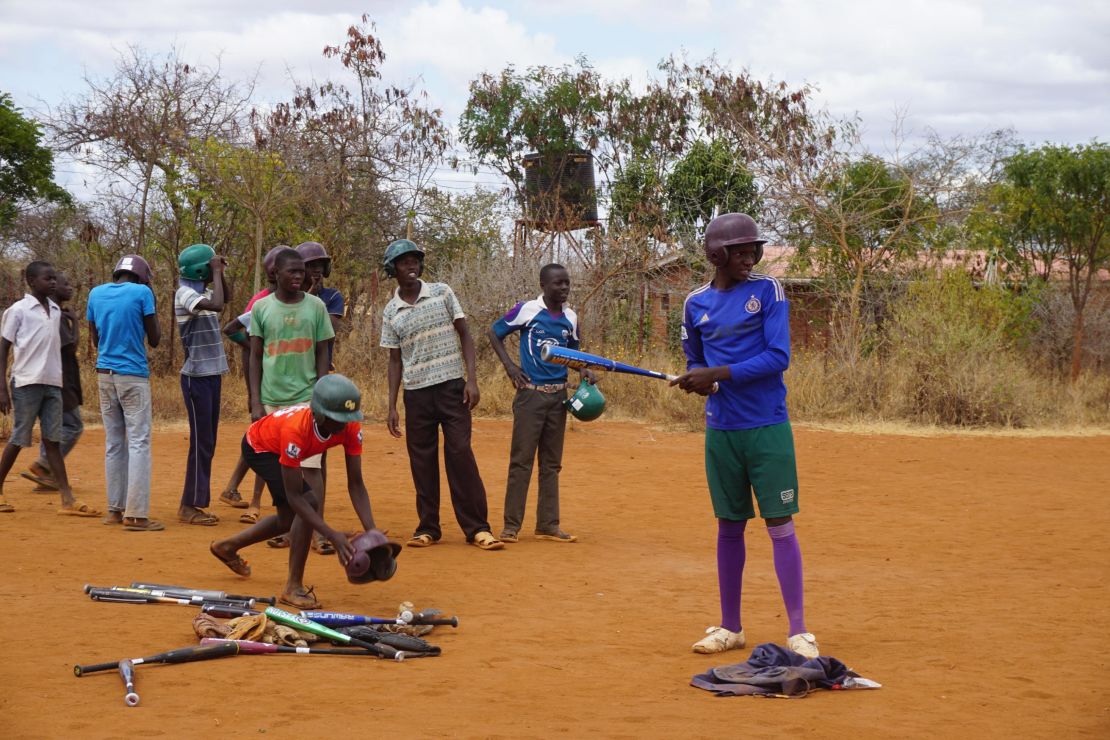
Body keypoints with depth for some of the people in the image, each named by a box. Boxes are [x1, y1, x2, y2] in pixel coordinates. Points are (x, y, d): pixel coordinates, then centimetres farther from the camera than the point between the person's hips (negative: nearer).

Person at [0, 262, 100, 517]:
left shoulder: (56, 310, 12)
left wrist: (59, 379, 15)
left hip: (52, 383, 5)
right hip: (27, 383, -5)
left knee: (52, 440, 3)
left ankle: (67, 500, -3)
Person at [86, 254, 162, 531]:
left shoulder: (96, 293, 8)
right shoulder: (142, 293, -6)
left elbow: (95, 339, 14)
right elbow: (154, 340, -1)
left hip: (104, 374, 5)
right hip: (133, 375, -5)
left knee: (114, 443, 13)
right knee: (139, 443, -5)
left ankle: (115, 510, 16)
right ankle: (135, 514, -11)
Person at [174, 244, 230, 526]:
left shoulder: (203, 292, 11)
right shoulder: (185, 294, -15)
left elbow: (226, 298, 30)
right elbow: (217, 305, -31)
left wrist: (220, 273, 13)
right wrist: (216, 274, -17)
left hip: (212, 375, 9)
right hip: (197, 376, -9)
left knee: (207, 442, 11)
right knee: (201, 442, -6)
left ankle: (196, 502, 17)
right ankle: (189, 506, -1)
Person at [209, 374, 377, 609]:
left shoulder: (351, 427, -29)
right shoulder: (296, 429, -44)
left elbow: (355, 484, -24)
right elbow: (294, 496, -41)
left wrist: (371, 531, -36)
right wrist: (332, 536, -47)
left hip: (278, 448, 7)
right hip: (258, 447, -7)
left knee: (288, 520, 19)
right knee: (309, 503, -25)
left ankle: (228, 547, 45)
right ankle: (293, 587, -13)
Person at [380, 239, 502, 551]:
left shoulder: (442, 293, 2)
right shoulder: (391, 311, 6)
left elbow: (464, 335, 2)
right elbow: (396, 360, 10)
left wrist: (471, 379, -8)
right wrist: (392, 407, 4)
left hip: (451, 386, -2)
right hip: (416, 393, 2)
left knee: (460, 454, -7)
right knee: (422, 461, 4)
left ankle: (477, 528, -4)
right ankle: (428, 528, 13)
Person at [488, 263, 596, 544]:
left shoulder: (571, 318, 7)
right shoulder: (527, 310, -6)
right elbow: (495, 332, 4)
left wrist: (583, 371, 2)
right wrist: (509, 365, -6)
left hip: (558, 395, 5)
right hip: (530, 393, -5)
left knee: (551, 463, 9)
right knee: (521, 460, -3)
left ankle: (548, 525, 14)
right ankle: (511, 526, 1)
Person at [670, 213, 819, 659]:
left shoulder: (767, 291, -4)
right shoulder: (696, 304, 7)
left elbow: (778, 356, -13)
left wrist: (719, 373, -18)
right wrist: (697, 380, -4)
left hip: (768, 428, -4)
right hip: (721, 430, 4)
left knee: (780, 524, -5)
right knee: (729, 526, 10)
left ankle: (798, 631, -2)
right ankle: (730, 627, 21)